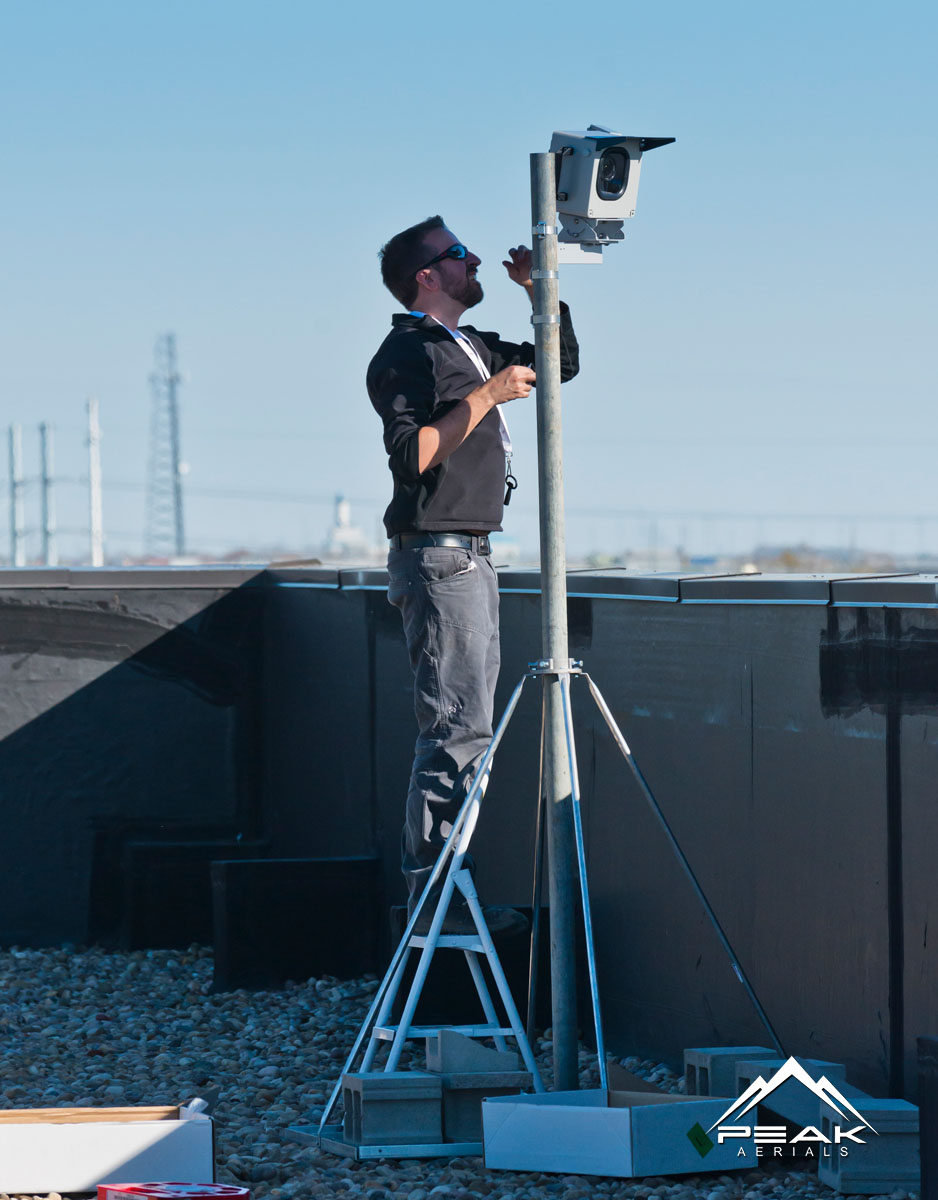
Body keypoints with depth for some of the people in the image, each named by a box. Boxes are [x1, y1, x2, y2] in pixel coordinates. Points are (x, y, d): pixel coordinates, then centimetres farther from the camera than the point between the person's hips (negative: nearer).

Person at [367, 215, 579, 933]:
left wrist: (539, 290, 15)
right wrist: (488, 396, -19)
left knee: (467, 729, 9)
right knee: (457, 728, -14)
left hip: (471, 557, 10)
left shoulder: (471, 349, 19)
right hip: (439, 556, -10)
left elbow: (561, 362, 29)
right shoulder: (407, 353, -9)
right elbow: (413, 455, -20)